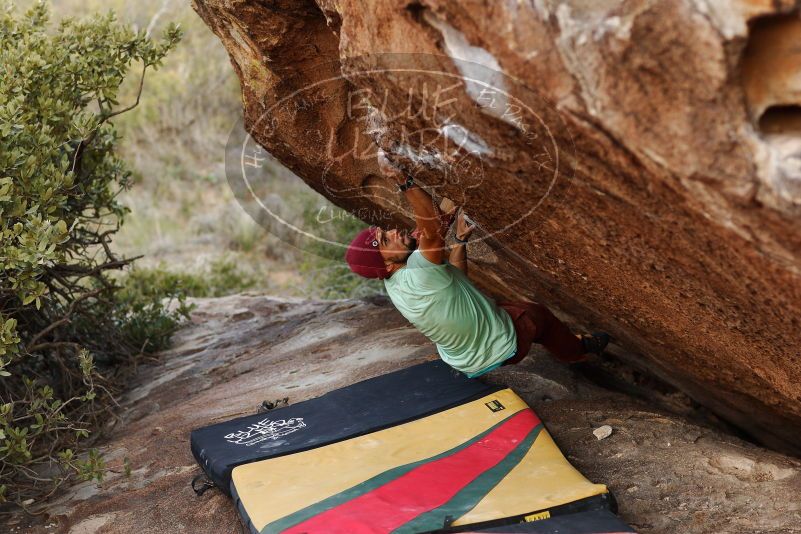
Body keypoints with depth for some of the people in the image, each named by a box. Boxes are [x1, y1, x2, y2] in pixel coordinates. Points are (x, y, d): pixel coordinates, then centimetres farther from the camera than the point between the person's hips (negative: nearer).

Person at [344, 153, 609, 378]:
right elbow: (435, 226, -54)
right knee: (538, 314, 18)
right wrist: (403, 179, -59)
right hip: (499, 348, -8)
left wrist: (461, 239, 5)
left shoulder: (394, 284, -10)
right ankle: (577, 348, 48)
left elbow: (451, 277, 6)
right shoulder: (416, 273, -39)